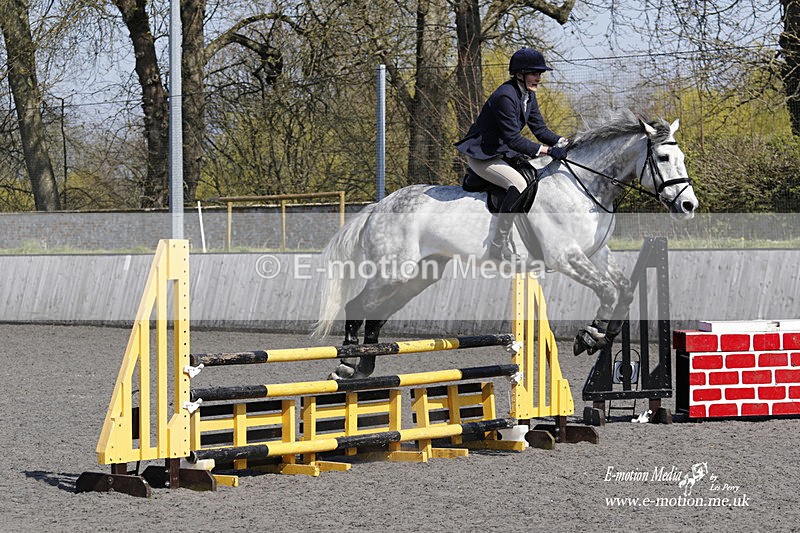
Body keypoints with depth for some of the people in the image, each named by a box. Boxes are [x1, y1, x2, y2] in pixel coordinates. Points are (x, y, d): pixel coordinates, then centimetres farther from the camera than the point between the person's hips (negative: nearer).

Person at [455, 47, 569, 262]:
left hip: (503, 153, 10)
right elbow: (513, 139, -28)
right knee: (519, 183, -30)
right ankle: (499, 246, -28)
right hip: (481, 155, -10)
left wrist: (563, 143, -9)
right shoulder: (505, 97, -24)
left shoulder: (528, 95, 6)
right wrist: (547, 150, -31)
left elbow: (540, 129, 8)